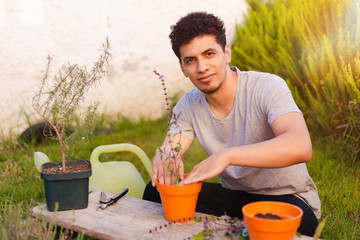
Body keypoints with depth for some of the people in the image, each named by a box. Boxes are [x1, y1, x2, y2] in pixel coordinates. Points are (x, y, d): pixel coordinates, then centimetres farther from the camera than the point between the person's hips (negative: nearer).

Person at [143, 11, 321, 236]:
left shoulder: (268, 87, -20)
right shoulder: (188, 106, 0)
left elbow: (300, 147, -37)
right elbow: (169, 151, -7)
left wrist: (226, 155, -44)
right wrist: (163, 158, -33)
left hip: (287, 198, -5)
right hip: (233, 194, 5)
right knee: (156, 191, -13)